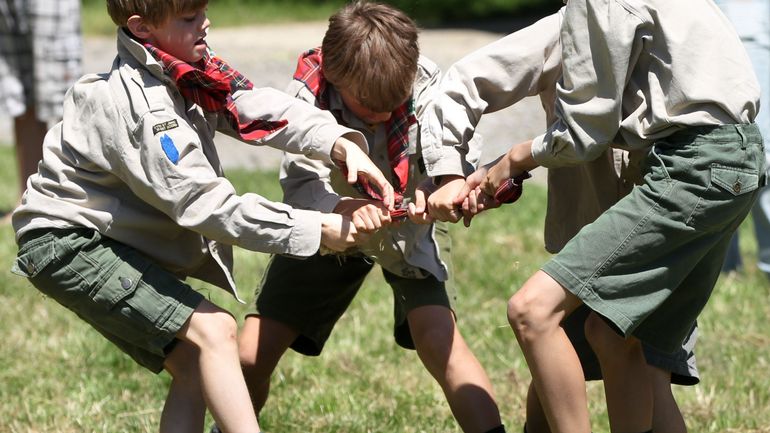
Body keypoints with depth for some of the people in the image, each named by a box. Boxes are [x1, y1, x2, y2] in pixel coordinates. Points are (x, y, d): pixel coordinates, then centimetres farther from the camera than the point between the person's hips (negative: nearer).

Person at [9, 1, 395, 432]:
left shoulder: (188, 71, 1)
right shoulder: (135, 104, -25)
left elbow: (259, 107, -11)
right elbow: (206, 204, -26)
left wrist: (341, 144, -29)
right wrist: (315, 229, -23)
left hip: (109, 238, 9)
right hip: (67, 243, -9)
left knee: (195, 367, 7)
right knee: (213, 330, -19)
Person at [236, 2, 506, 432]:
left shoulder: (428, 86, -30)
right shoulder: (309, 93, -30)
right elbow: (300, 183, -36)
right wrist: (344, 207, -58)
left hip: (410, 227, -1)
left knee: (437, 336, -27)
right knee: (251, 357, -2)